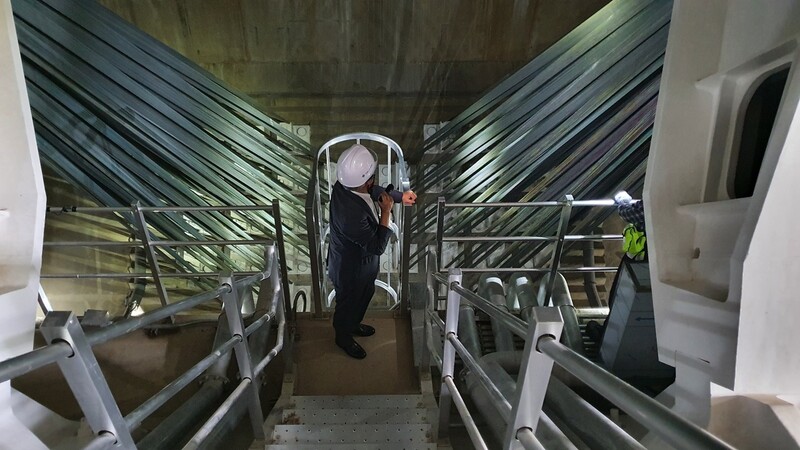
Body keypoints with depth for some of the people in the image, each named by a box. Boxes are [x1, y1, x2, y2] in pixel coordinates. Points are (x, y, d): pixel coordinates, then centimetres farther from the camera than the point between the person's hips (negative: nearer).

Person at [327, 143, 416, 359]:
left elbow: (374, 190, 5)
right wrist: (386, 212, -26)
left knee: (365, 295, 32)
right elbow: (378, 246, -30)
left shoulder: (345, 184, -18)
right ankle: (343, 337, 53)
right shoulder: (352, 215, -45)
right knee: (349, 302, 22)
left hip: (361, 261, 8)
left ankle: (353, 325, 61)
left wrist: (400, 196, 5)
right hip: (351, 268, -8)